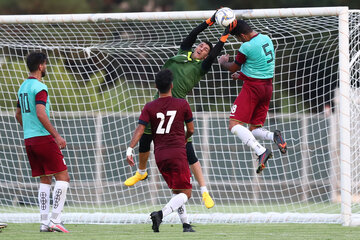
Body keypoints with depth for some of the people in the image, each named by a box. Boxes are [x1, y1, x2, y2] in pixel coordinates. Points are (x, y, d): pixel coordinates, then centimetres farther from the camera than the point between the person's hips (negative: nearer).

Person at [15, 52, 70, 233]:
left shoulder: (23, 87, 15)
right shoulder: (40, 87, -12)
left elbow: (18, 115, 23)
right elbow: (41, 114, -22)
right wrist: (57, 136, -21)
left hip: (29, 140, 9)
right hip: (43, 138, -9)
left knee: (45, 180, 11)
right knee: (63, 177, -4)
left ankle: (44, 222, 5)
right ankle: (55, 220, -11)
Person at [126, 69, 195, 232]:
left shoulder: (149, 107, 3)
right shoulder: (182, 104, -1)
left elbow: (140, 130, -10)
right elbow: (191, 130, 10)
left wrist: (130, 149, -15)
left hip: (160, 155, 4)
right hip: (178, 153, -4)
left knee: (176, 191, 20)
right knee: (185, 193, -4)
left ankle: (185, 224, 15)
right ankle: (161, 214, -27)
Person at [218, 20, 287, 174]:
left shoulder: (247, 47, -16)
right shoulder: (266, 39, 9)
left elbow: (233, 68, -1)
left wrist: (222, 62, 20)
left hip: (252, 86, -8)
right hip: (267, 86, 8)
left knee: (234, 125, -9)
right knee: (254, 129, 14)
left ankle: (261, 151, -28)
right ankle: (274, 136, -18)